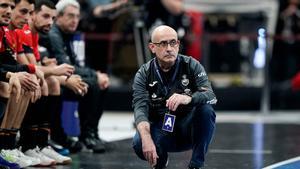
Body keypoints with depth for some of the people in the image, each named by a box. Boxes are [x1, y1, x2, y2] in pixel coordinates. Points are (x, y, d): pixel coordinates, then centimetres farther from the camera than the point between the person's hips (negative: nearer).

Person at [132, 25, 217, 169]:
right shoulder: (144, 74, -7)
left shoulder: (191, 65, -7)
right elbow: (140, 108, -21)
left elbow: (211, 96, -21)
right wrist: (147, 140, -40)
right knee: (139, 143, -31)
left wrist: (188, 99, -45)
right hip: (161, 130, 0)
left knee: (206, 109, -29)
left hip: (188, 128, 0)